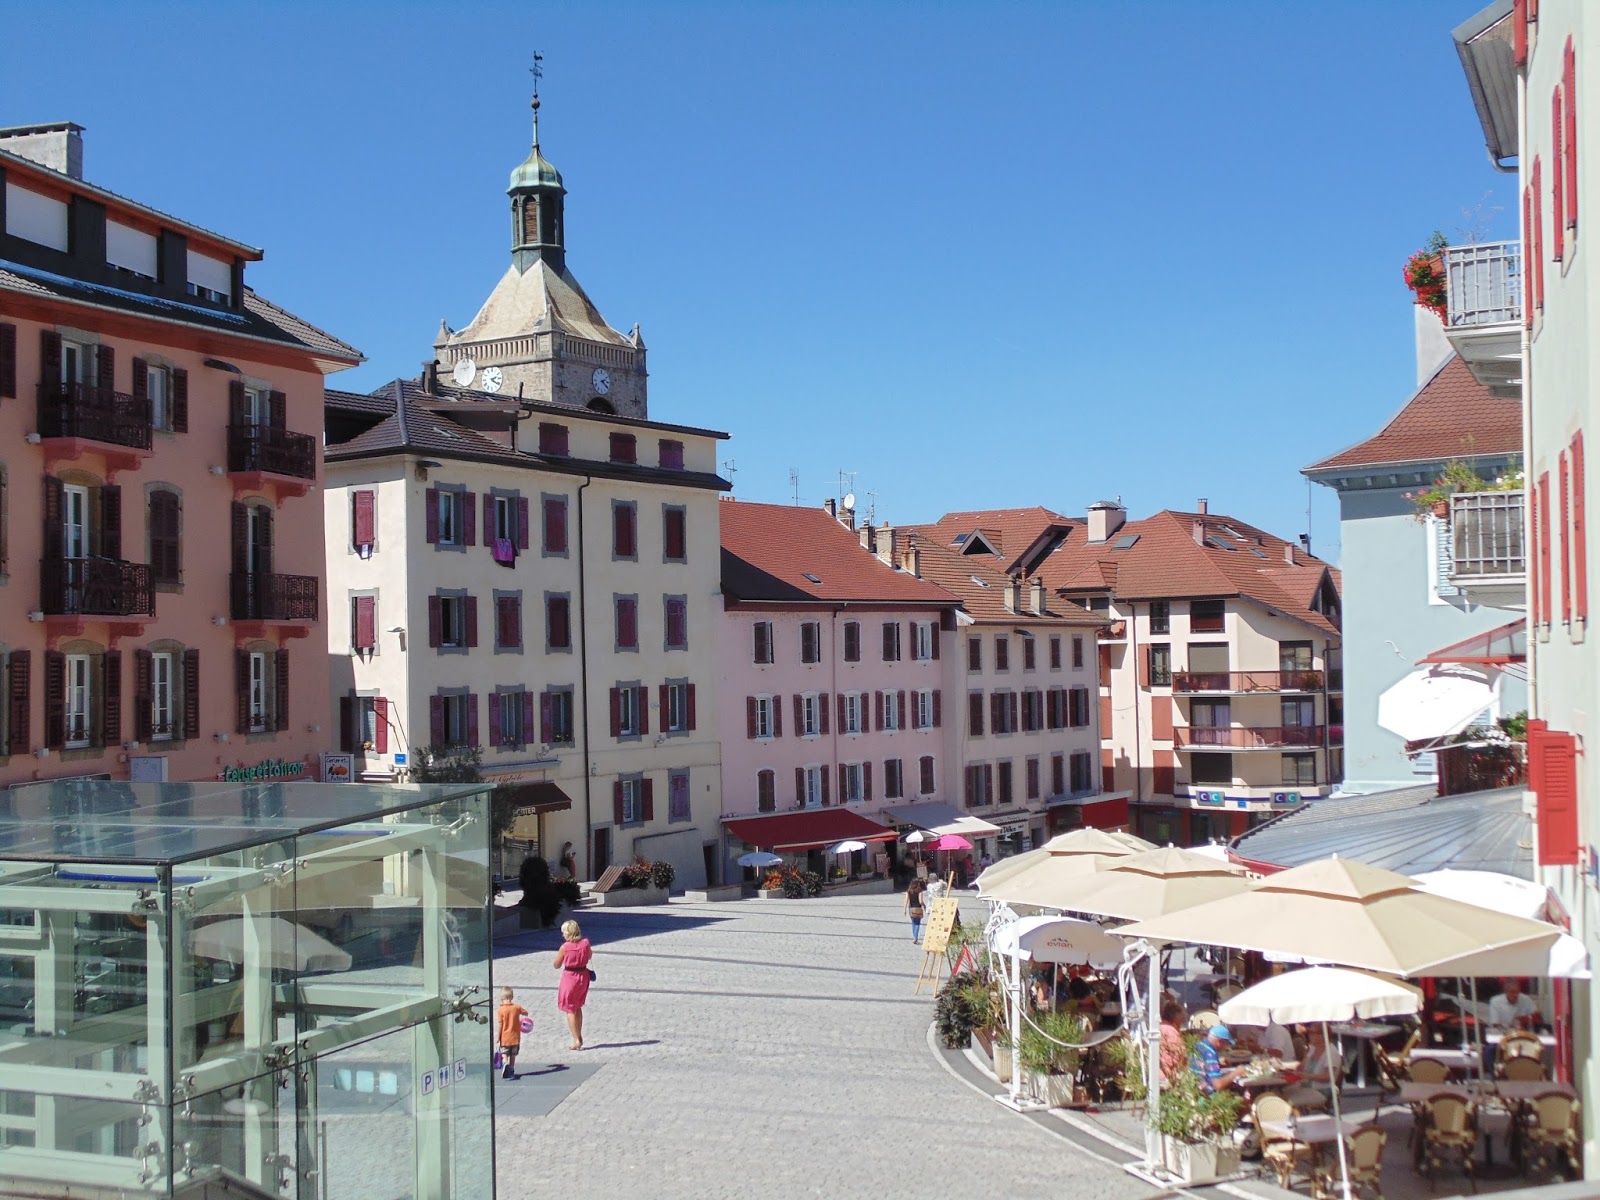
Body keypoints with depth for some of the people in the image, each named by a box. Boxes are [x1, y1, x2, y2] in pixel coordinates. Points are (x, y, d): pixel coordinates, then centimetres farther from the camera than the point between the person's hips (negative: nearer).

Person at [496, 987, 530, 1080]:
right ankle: (511, 1071, 21)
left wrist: (498, 1037, -6)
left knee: (504, 1055, 3)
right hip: (515, 1037, 3)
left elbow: (500, 1025, -14)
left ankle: (505, 1064, -25)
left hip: (505, 1037, -3)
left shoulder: (500, 1010, -14)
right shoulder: (517, 1007, -5)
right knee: (513, 1056, 16)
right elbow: (526, 1013, 13)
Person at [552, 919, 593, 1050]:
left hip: (570, 977, -5)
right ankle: (579, 1036, 30)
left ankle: (576, 1040, 3)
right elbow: (589, 956, 12)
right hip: (583, 976, 5)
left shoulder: (565, 947, -20)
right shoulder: (586, 944, -7)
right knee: (578, 1008, 24)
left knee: (570, 1010, 7)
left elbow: (557, 965, -8)